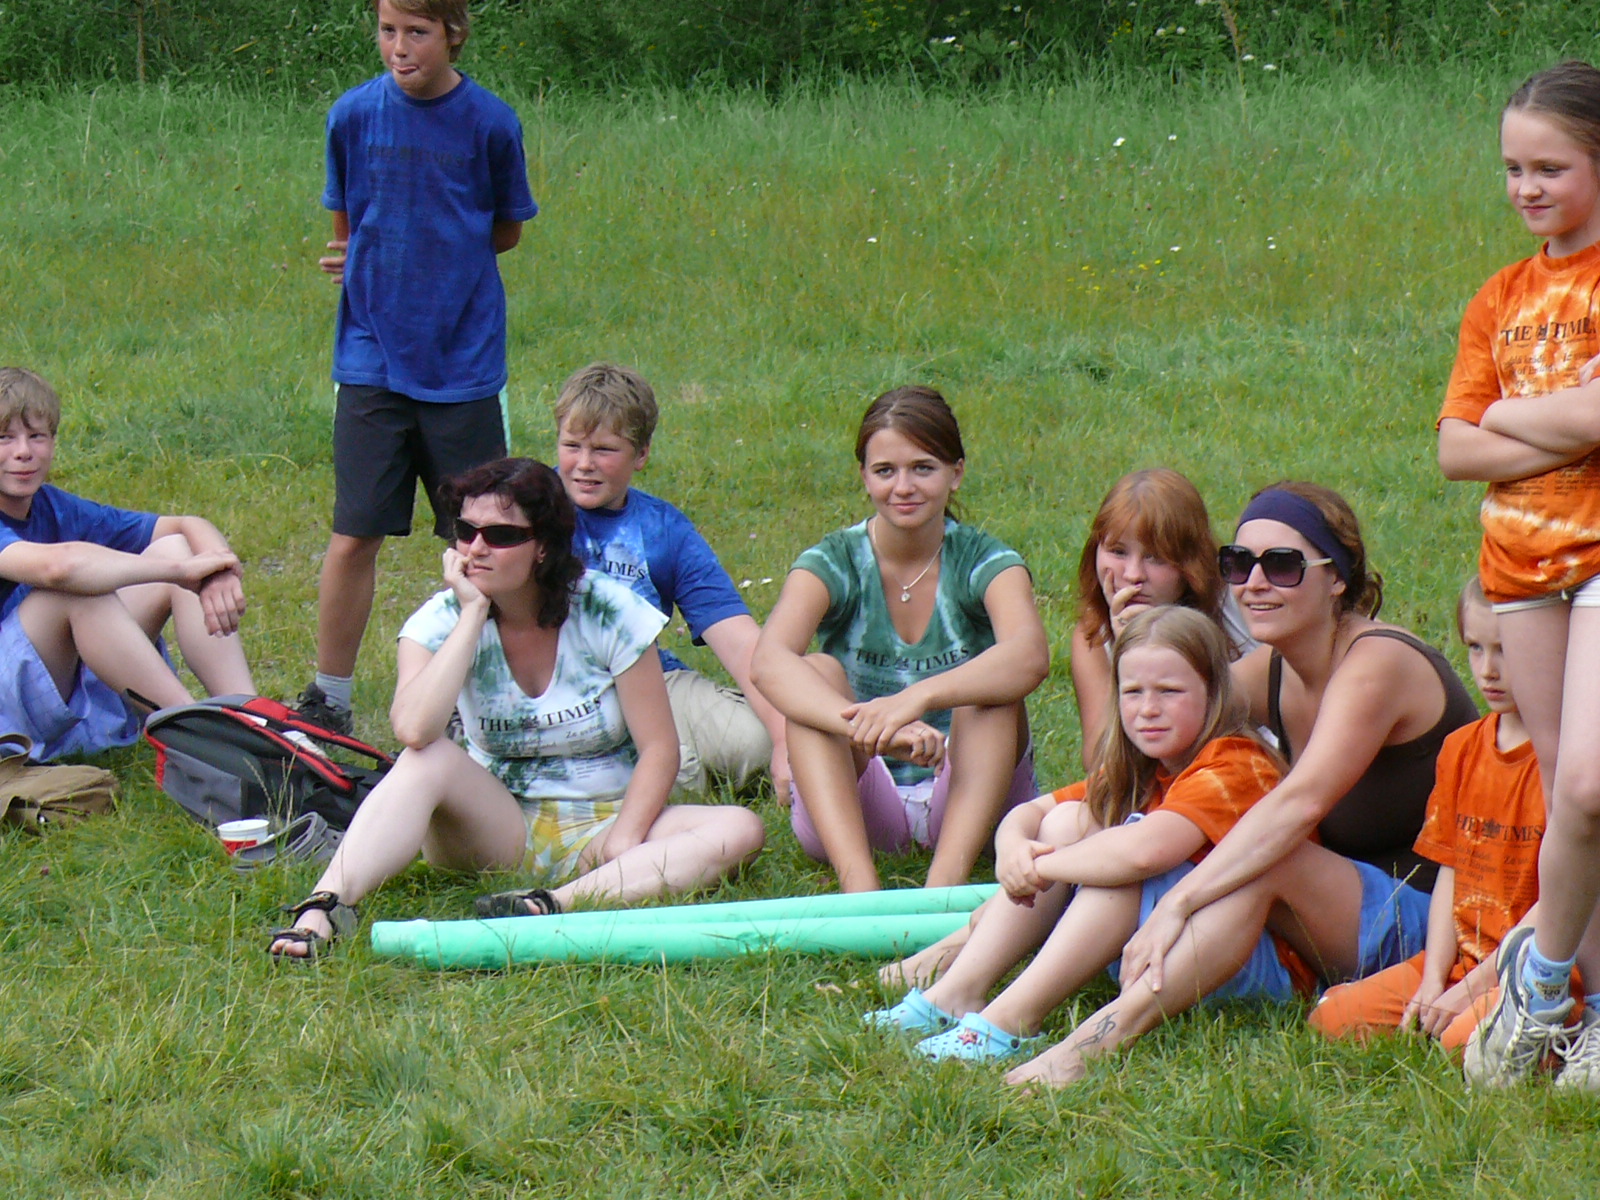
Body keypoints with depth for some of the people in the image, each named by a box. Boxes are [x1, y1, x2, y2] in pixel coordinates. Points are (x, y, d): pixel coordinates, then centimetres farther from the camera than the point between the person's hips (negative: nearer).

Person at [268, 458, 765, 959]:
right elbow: (413, 730, -28)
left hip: (603, 821, 0)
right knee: (430, 760, -31)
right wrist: (474, 612, -23)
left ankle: (556, 904, -47)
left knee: (739, 829, -28)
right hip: (499, 827, 0)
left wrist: (624, 840, -24)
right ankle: (322, 913, -47)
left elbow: (658, 747, -8)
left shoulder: (605, 613, -9)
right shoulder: (443, 620, -7)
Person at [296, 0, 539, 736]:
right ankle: (330, 698, 12)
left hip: (465, 363, 0)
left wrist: (442, 258, 3)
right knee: (354, 536, -1)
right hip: (373, 361, 0)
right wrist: (373, 264, 0)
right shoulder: (354, 115, -2)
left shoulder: (490, 123, -5)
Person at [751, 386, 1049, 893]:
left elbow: (1030, 656, -31)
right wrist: (867, 726, -47)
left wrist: (917, 698, -48)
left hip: (968, 799, 0)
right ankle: (859, 885, -44)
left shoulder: (985, 562, -7)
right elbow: (769, 661, -29)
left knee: (990, 682, -25)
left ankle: (947, 879, -44)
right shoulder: (833, 562, -7)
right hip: (853, 802, 0)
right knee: (818, 675, -24)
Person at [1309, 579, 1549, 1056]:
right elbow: (1450, 873, 10)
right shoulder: (1461, 749, 11)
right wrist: (1433, 981, -4)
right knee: (1332, 1017, -7)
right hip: (1461, 958, 7)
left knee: (1466, 1040, -33)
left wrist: (1472, 988, -18)